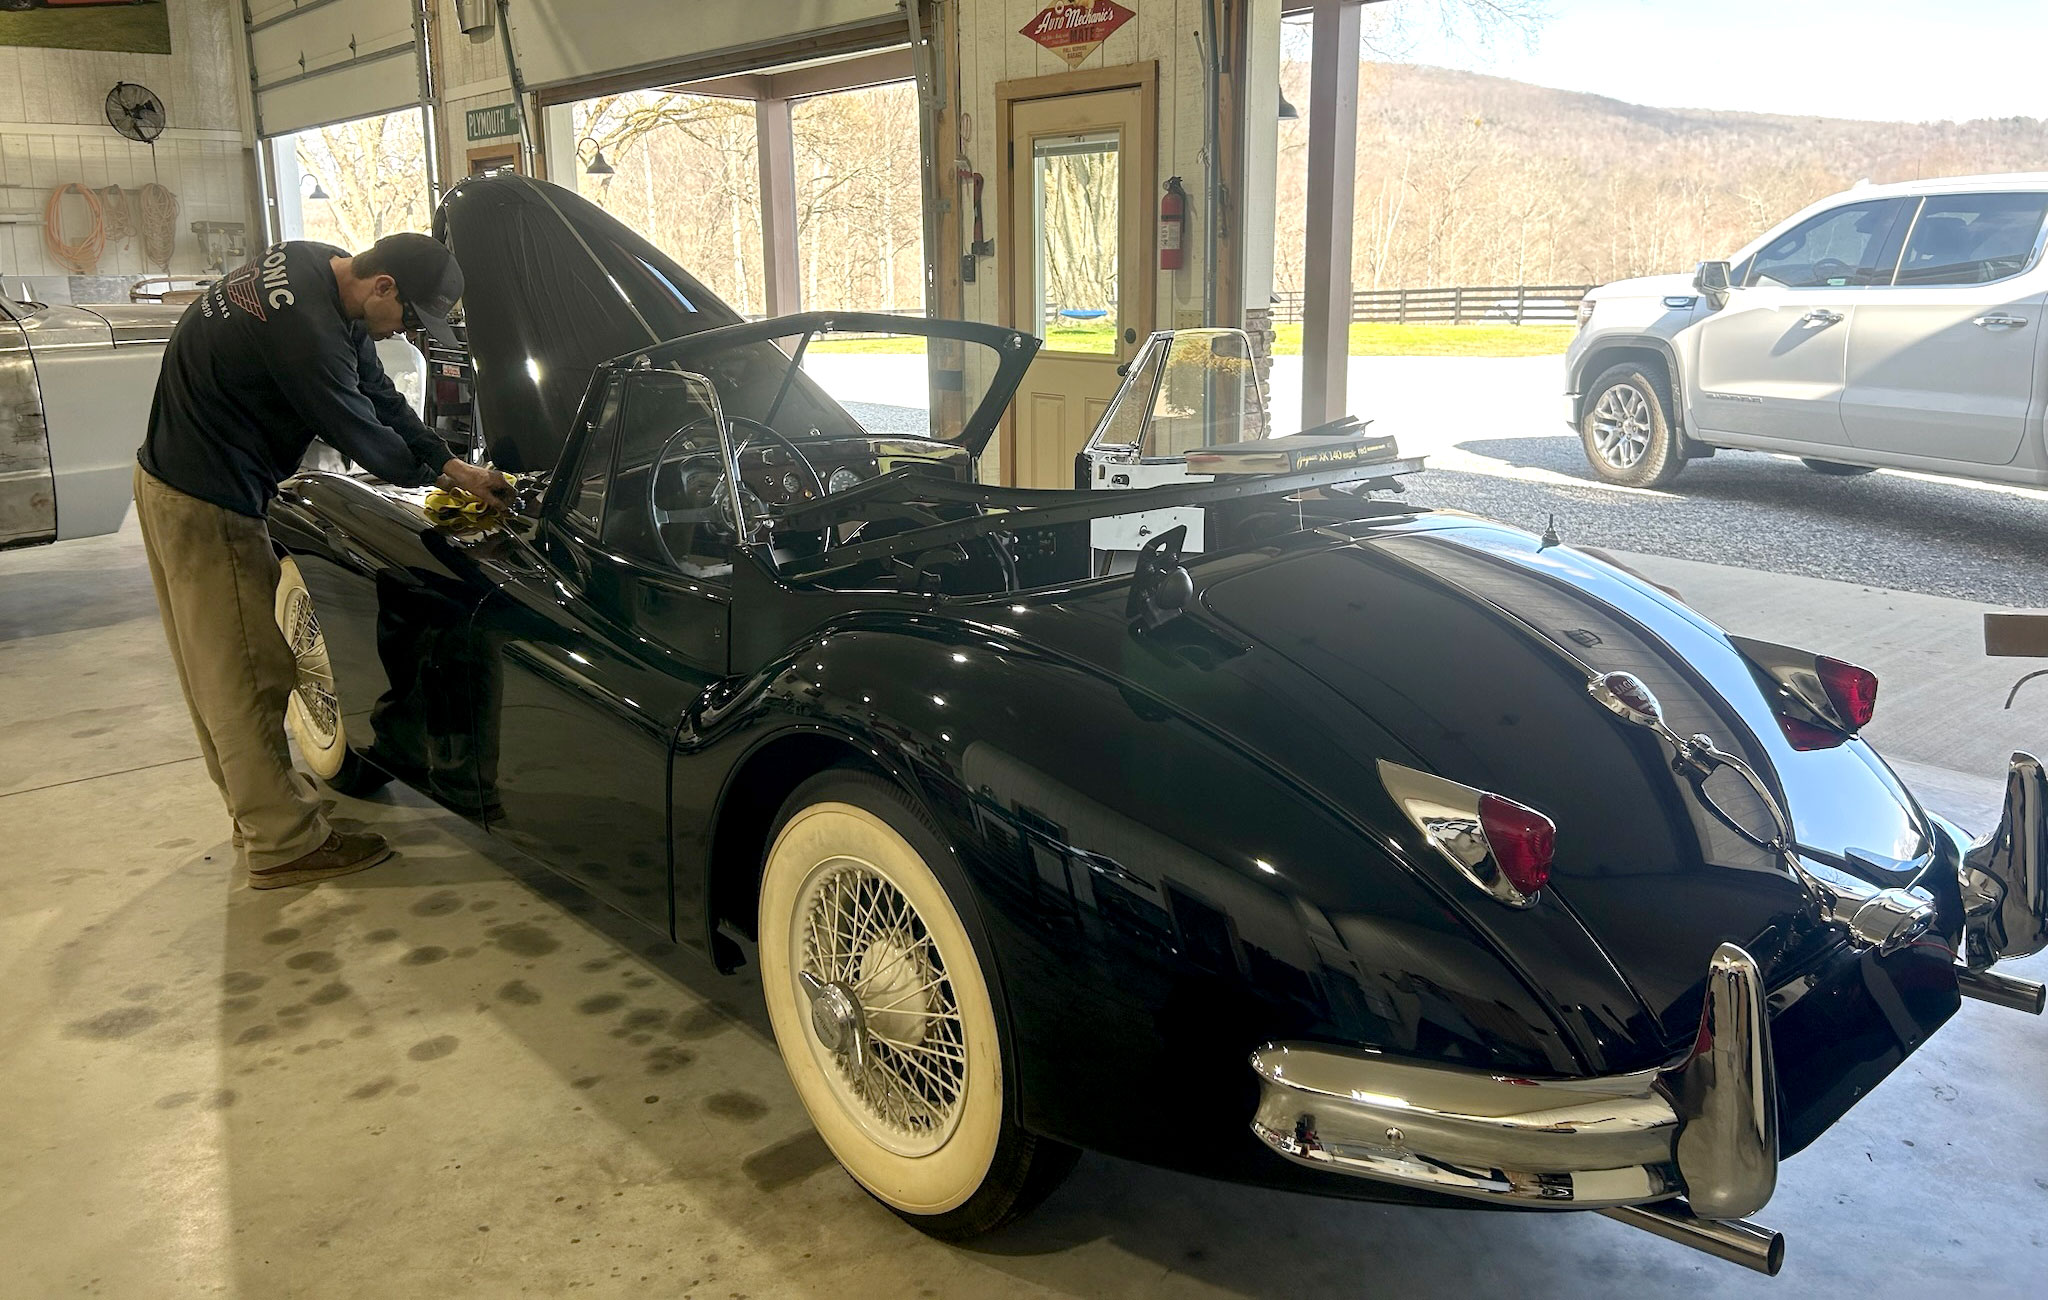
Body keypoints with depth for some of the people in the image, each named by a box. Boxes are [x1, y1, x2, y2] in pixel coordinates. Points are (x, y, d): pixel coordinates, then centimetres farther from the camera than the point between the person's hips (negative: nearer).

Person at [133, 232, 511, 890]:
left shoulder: (316, 266, 2)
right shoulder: (307, 330, -30)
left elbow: (379, 395, 6)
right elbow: (360, 432, -18)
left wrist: (454, 466, 3)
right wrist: (431, 473, 1)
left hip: (174, 478, 11)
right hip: (207, 504, -11)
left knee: (224, 667, 18)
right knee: (250, 675, -4)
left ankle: (261, 808, 32)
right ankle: (284, 844, 5)